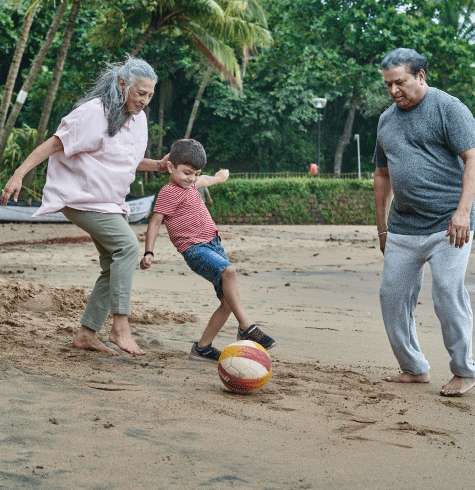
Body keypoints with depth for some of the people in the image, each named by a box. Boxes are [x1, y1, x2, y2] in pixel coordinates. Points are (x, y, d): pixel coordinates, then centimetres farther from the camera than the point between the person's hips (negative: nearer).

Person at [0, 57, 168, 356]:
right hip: (83, 199, -9)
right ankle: (121, 325, -25)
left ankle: (86, 334, 13)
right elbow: (54, 144, -17)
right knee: (128, 245, -25)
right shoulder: (94, 113, -17)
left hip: (111, 204, 9)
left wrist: (158, 165, 5)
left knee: (115, 267, 6)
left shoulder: (139, 119, 8)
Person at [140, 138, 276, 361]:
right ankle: (247, 327, -34)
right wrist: (149, 252, -19)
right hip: (194, 248, -9)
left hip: (213, 244, 9)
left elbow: (201, 181, 45)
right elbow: (154, 222, -10)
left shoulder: (189, 185, 20)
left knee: (228, 300, 0)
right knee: (228, 270, -35)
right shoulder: (168, 193, -5)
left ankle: (203, 347, 7)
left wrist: (217, 177, 65)